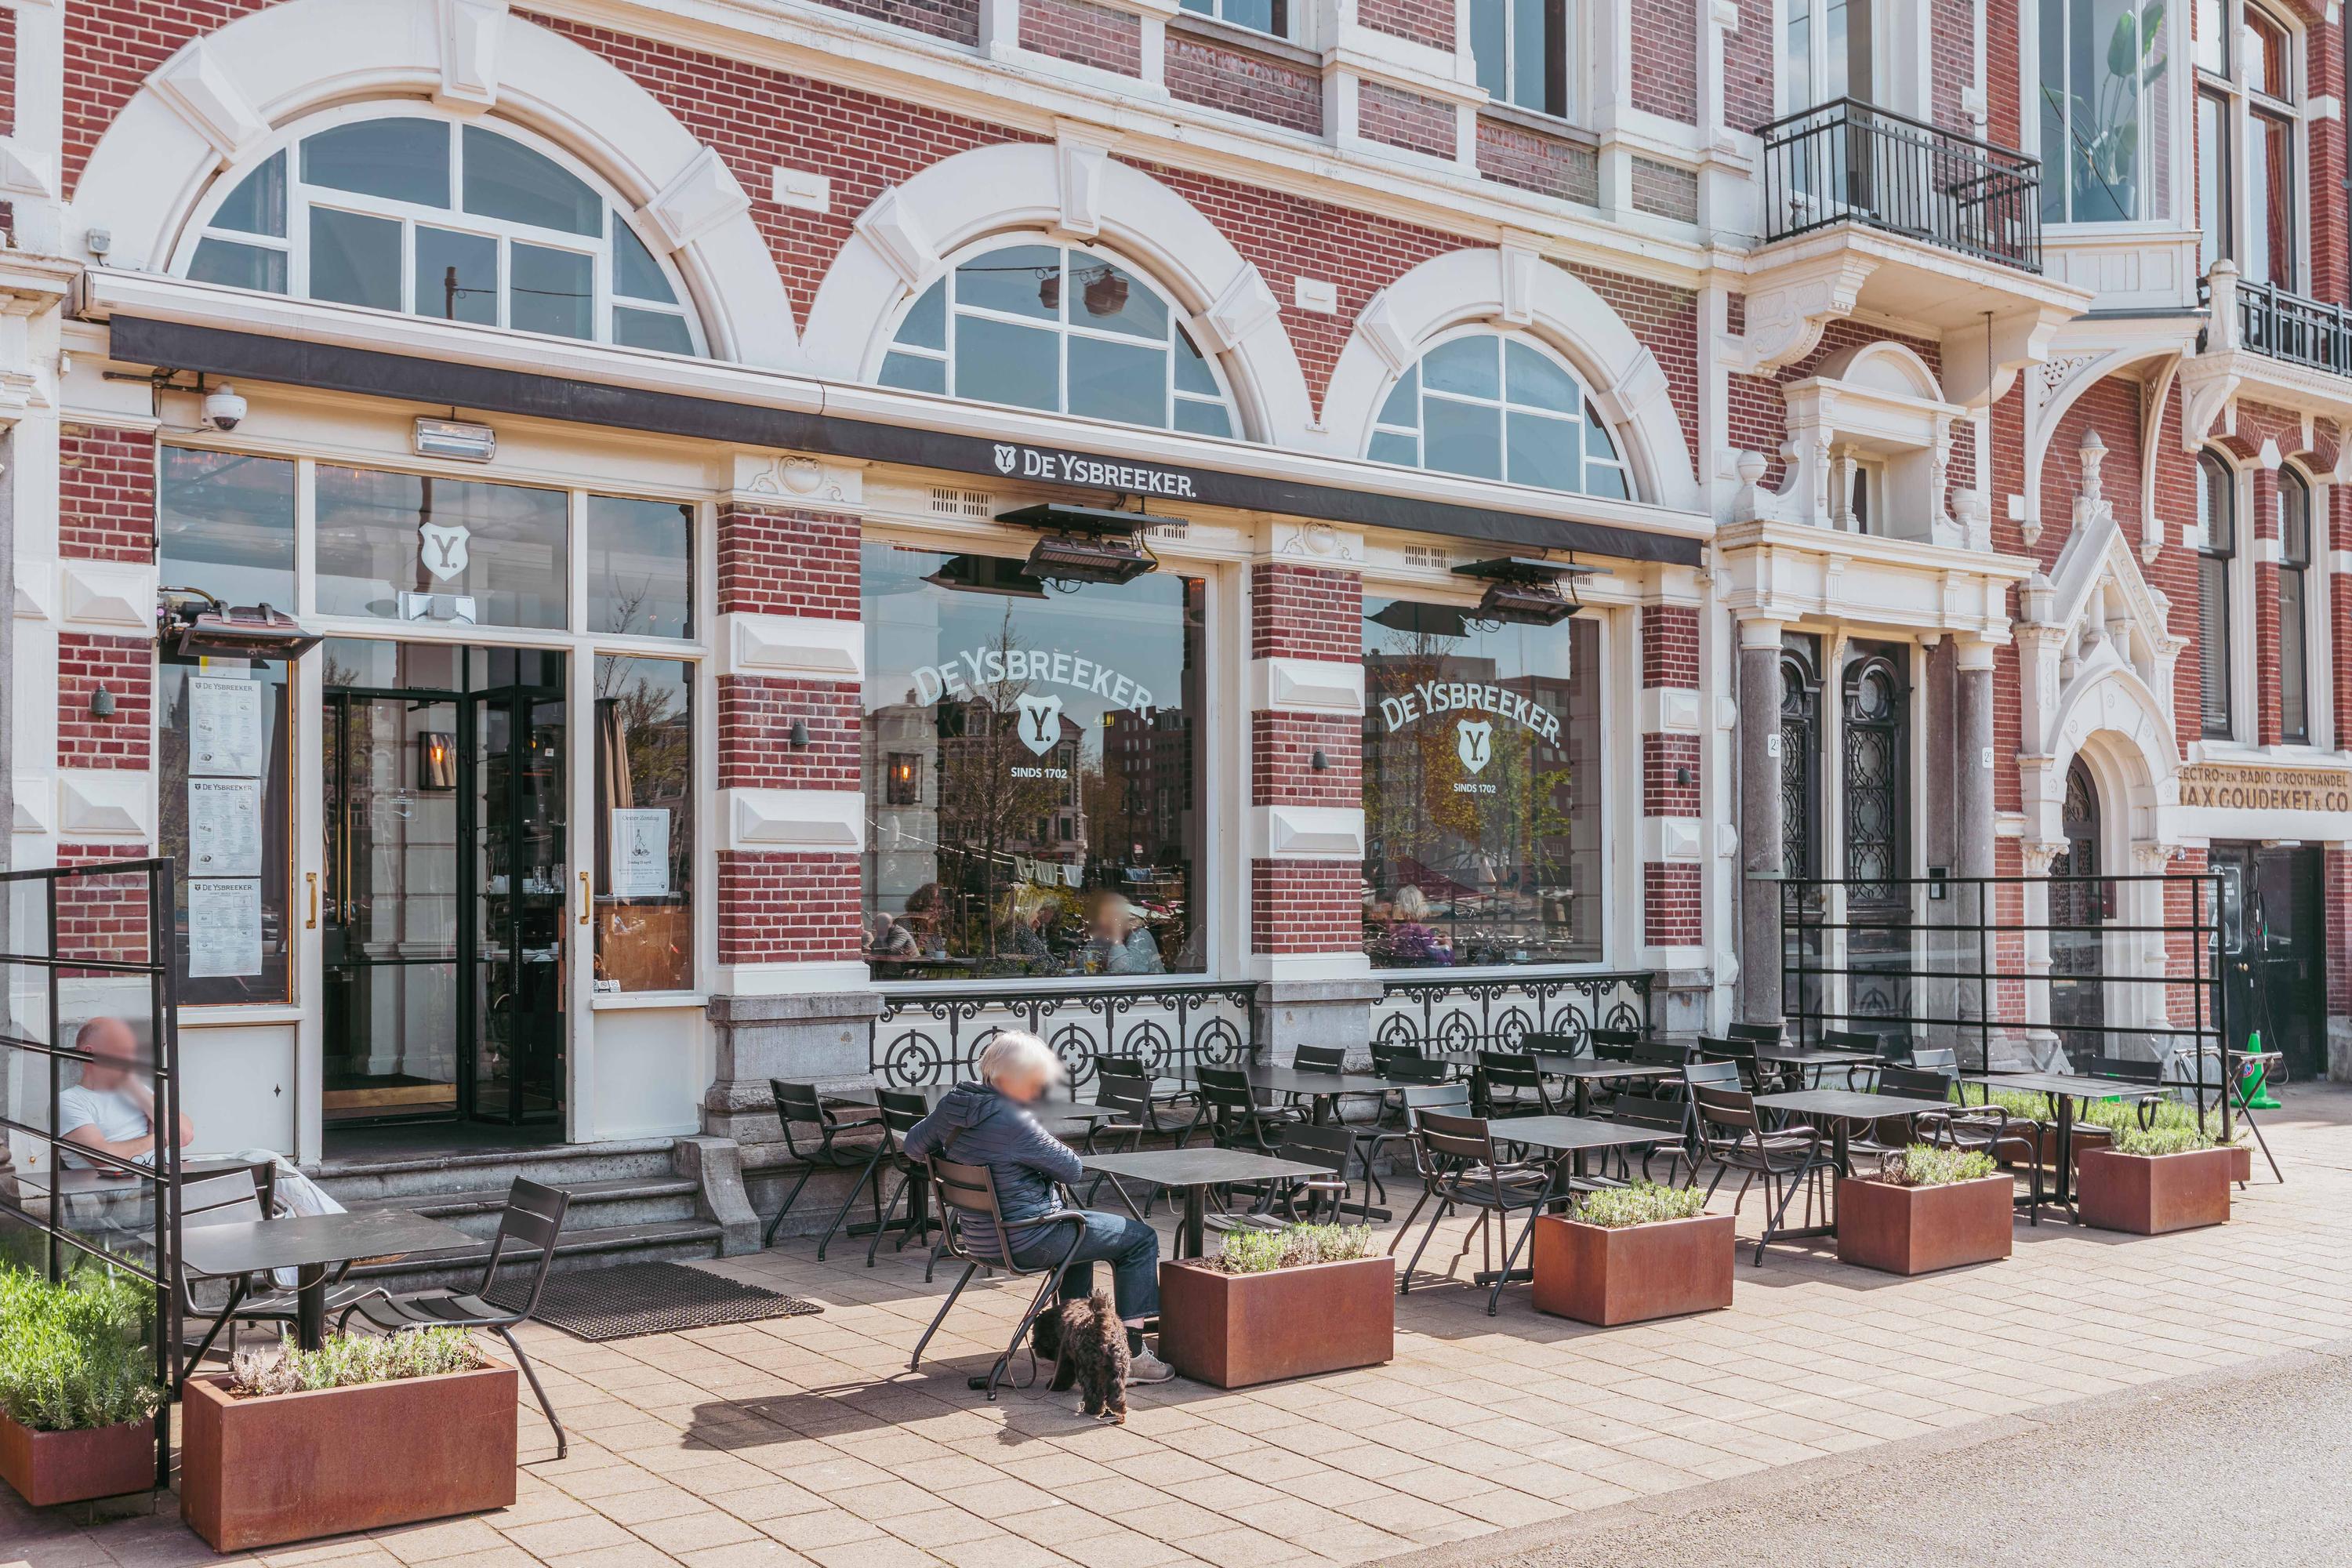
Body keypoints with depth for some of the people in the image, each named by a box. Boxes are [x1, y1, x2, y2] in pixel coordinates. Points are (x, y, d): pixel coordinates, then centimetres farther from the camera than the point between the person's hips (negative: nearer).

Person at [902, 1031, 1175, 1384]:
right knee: (1141, 1238, 4)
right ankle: (1131, 1356, 1)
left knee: (1078, 1224, 36)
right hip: (1025, 1241, -9)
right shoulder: (1012, 1122, -27)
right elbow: (1072, 1169, -16)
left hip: (978, 1235, 9)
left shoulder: (952, 1103, -2)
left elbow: (914, 1146, 16)